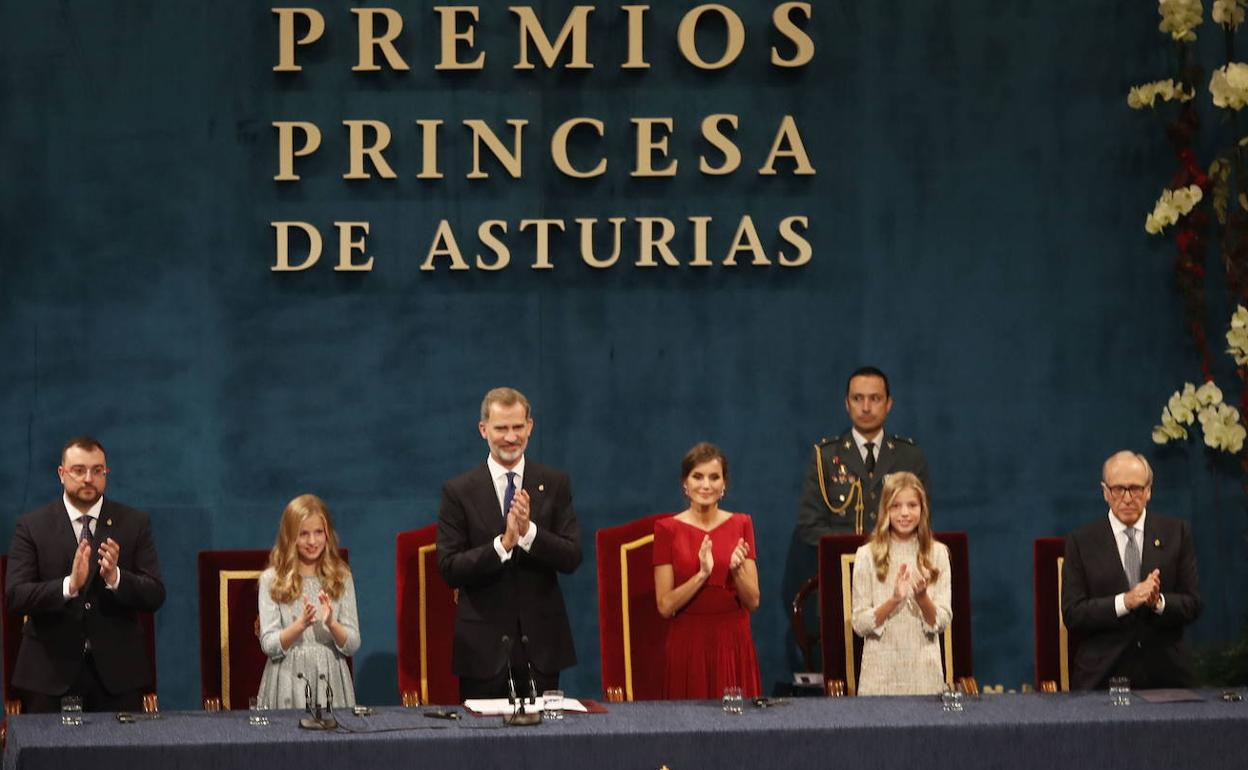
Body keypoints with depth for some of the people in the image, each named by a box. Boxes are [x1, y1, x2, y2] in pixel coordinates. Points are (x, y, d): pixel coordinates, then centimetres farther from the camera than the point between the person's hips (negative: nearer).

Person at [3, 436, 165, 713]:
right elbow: (14, 598, -9)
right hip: (50, 672, -1)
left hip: (117, 672, 1)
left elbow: (155, 596, -2)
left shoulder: (135, 523, 4)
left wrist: (116, 578, -22)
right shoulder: (32, 526, 0)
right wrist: (69, 585, -25)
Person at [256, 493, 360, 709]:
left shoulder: (341, 578, 5)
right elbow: (269, 645, -6)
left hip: (331, 682, 2)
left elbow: (352, 646, 3)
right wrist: (300, 625, -21)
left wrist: (331, 624, -16)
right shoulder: (272, 579, -1)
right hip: (288, 682, -1)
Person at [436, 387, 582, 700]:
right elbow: (449, 569, -8)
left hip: (541, 642, 1)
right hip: (484, 646, -1)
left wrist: (529, 531, -19)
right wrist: (503, 544, -21)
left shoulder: (554, 484, 5)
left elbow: (572, 558, -2)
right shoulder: (458, 492, -1)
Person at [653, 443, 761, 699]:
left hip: (734, 644, 2)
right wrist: (702, 574, -19)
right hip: (689, 644, -2)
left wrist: (737, 569, -15)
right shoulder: (668, 529, 0)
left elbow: (753, 601, 3)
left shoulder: (741, 525, 6)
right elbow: (665, 606, -6)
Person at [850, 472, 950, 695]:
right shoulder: (867, 555, -2)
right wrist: (893, 600, -19)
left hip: (925, 673, 1)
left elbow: (942, 622, 0)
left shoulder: (937, 554, 3)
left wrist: (922, 598, -18)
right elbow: (860, 624, -4)